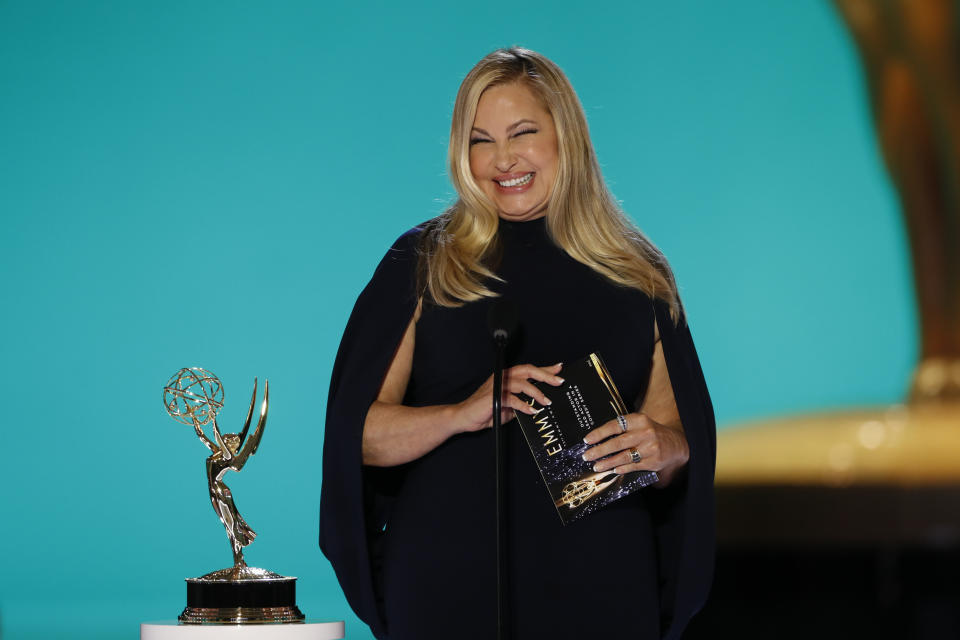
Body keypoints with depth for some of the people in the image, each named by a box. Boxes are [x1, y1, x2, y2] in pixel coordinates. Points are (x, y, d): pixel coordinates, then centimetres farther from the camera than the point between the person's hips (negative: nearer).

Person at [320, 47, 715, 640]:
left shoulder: (637, 275, 6)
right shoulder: (425, 263, 2)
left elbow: (685, 441, 7)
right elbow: (361, 434, -4)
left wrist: (664, 446, -16)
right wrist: (467, 412, -20)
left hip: (598, 590, 1)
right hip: (451, 585, -1)